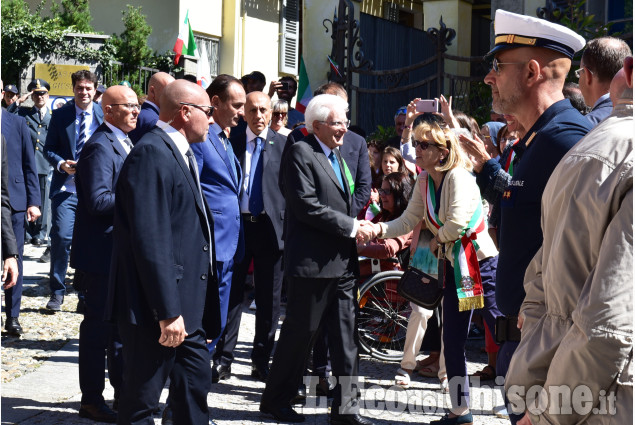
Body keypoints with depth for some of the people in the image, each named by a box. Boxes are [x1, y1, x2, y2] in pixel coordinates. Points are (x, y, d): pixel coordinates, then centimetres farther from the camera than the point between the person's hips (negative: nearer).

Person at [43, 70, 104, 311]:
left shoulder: (104, 115, 6)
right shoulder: (60, 115, 6)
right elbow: (49, 148, 8)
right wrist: (61, 163, -11)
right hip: (65, 187, 0)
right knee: (61, 237, -9)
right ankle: (57, 292, 4)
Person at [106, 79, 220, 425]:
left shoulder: (181, 154, 16)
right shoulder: (151, 154, -16)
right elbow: (150, 240, -23)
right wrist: (168, 311, -24)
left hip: (186, 305, 10)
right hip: (155, 308, -10)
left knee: (195, 384, 17)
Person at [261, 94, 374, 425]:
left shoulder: (337, 155, 18)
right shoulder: (300, 152, -9)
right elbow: (307, 205, -18)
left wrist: (359, 225, 8)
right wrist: (352, 227, -16)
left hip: (342, 262, 8)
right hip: (313, 261, -8)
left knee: (345, 336, 7)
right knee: (300, 332, 2)